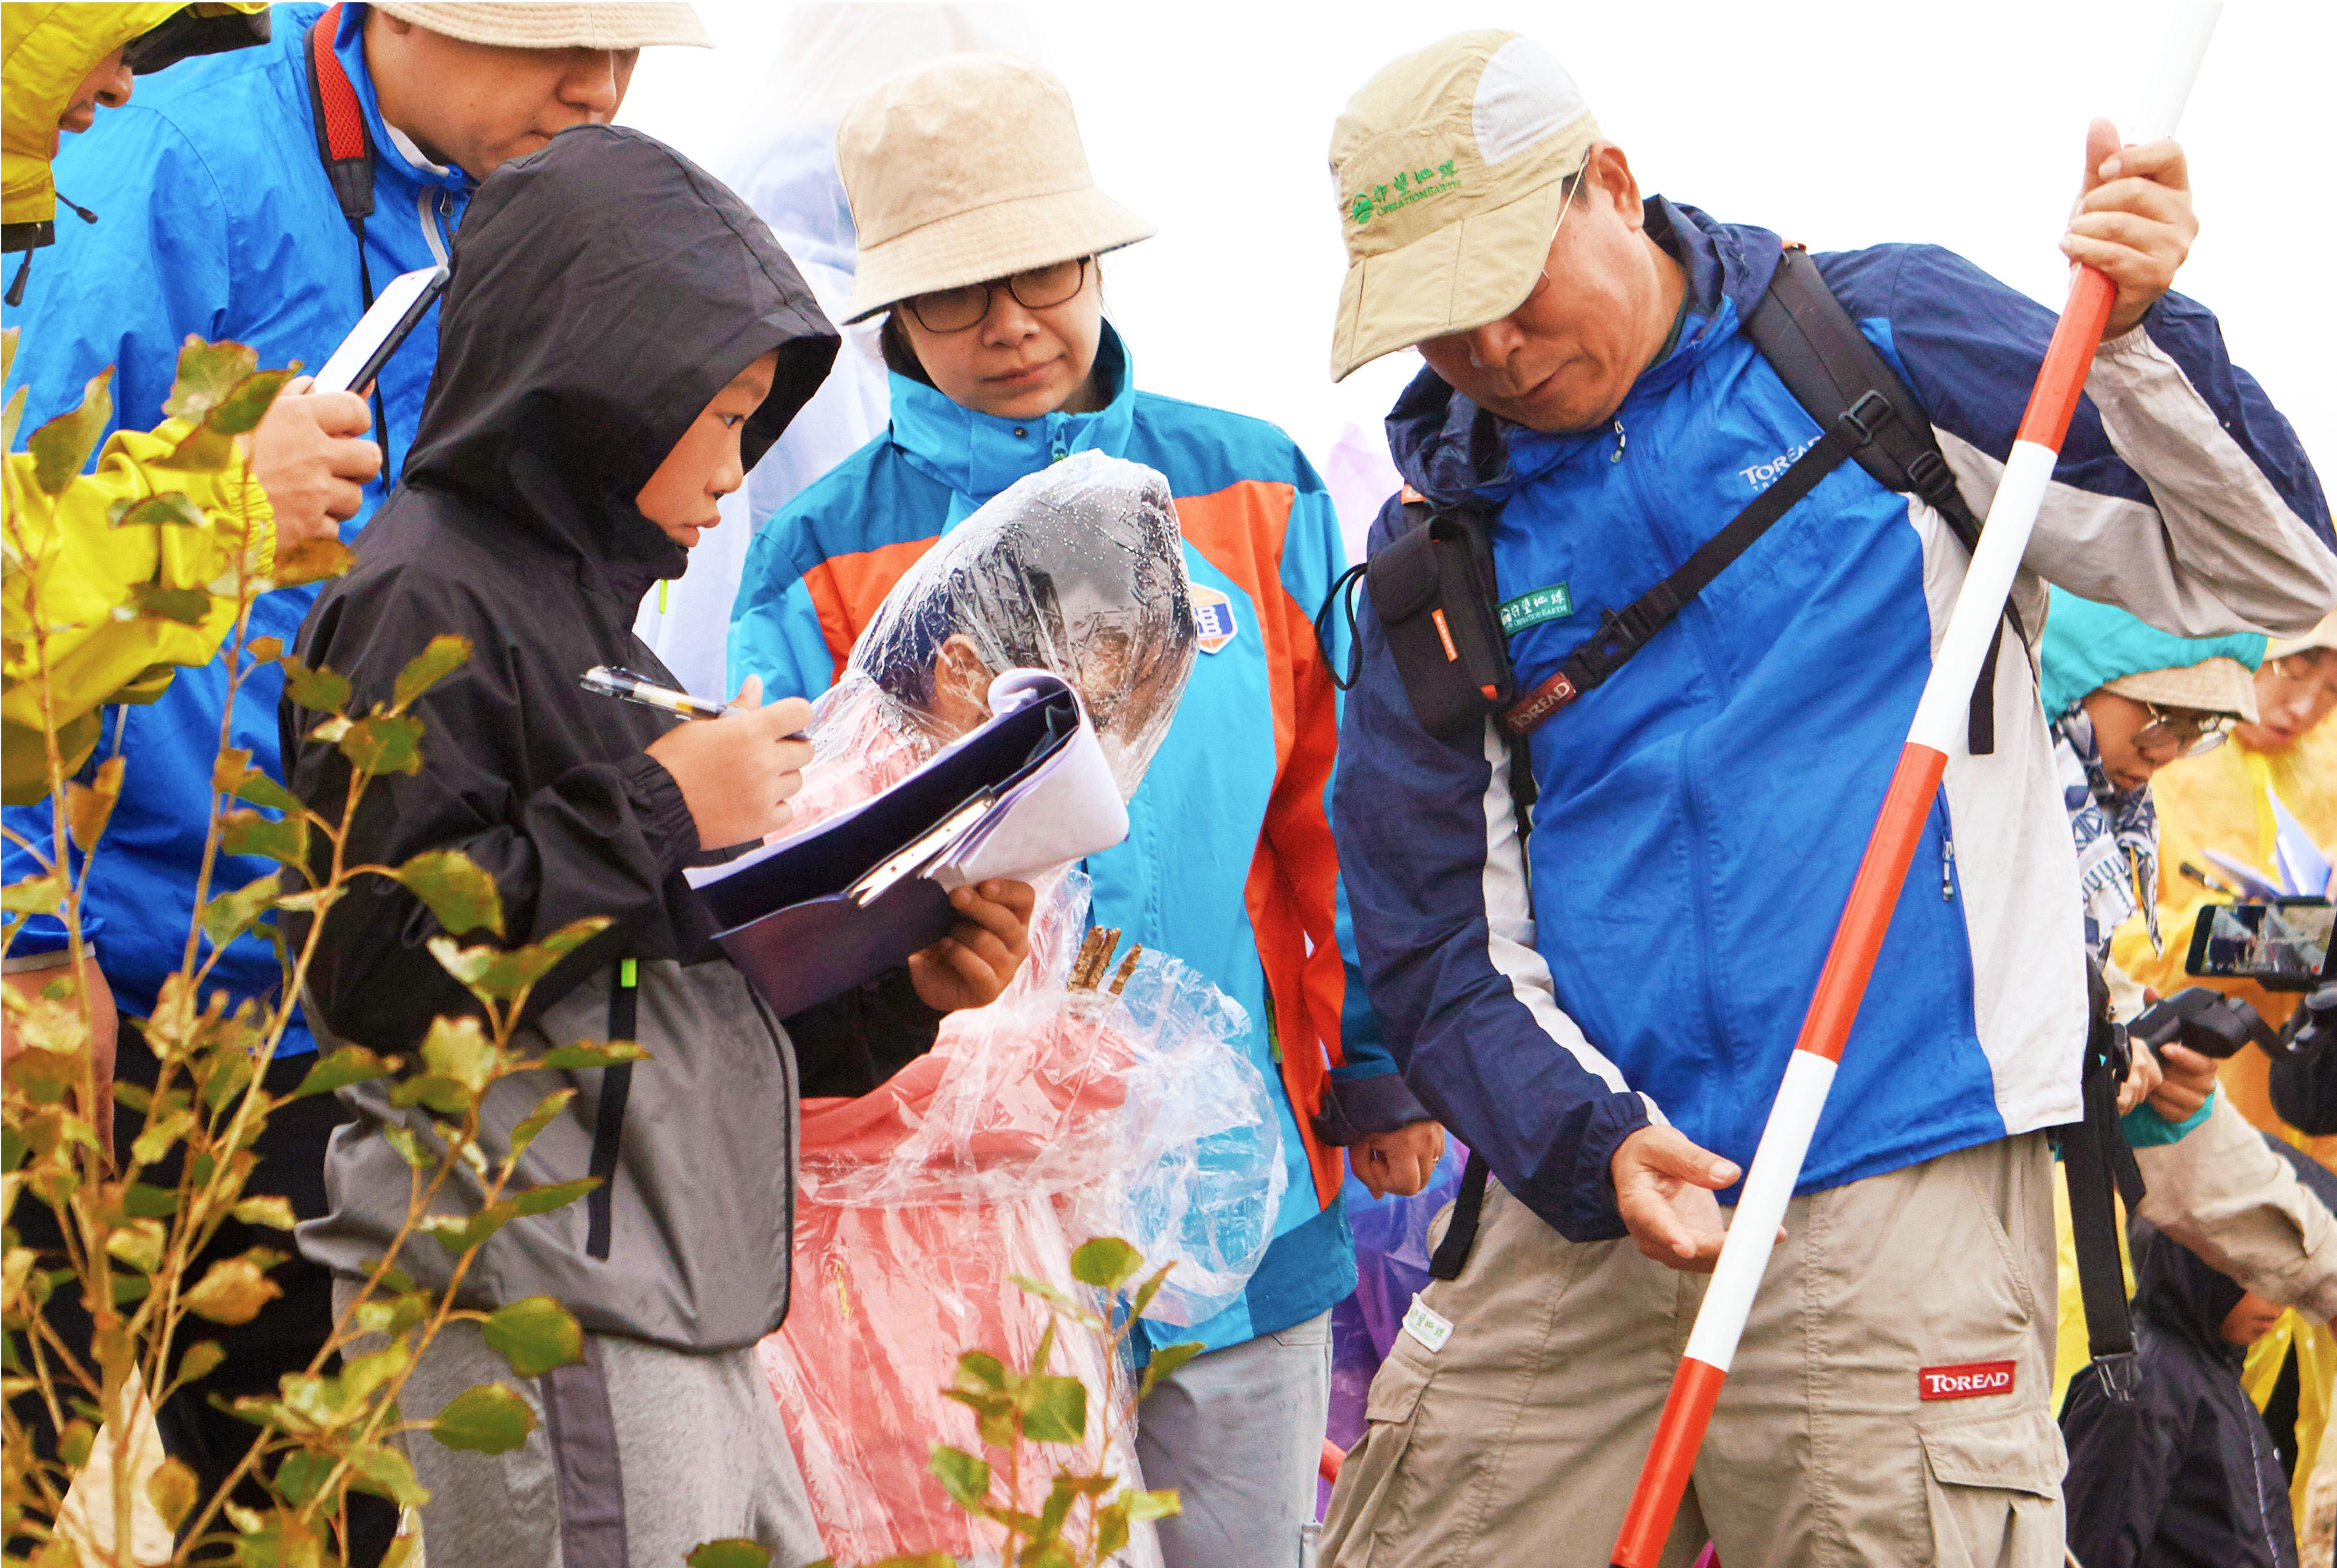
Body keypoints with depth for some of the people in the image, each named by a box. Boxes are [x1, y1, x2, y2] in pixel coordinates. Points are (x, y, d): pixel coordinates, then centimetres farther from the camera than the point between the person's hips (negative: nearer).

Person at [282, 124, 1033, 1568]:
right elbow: (381, 964, -18)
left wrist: (901, 980, 11)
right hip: (528, 1314, -10)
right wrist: (659, 810, -13)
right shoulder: (425, 604, -8)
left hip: (677, 1313, 10)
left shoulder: (583, 597, 22)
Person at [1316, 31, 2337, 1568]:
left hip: (1901, 1203, -3)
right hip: (1574, 1207, 3)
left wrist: (2139, 333, -13)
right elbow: (1432, 928, 9)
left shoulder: (1885, 344, 4)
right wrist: (1589, 1140, -8)